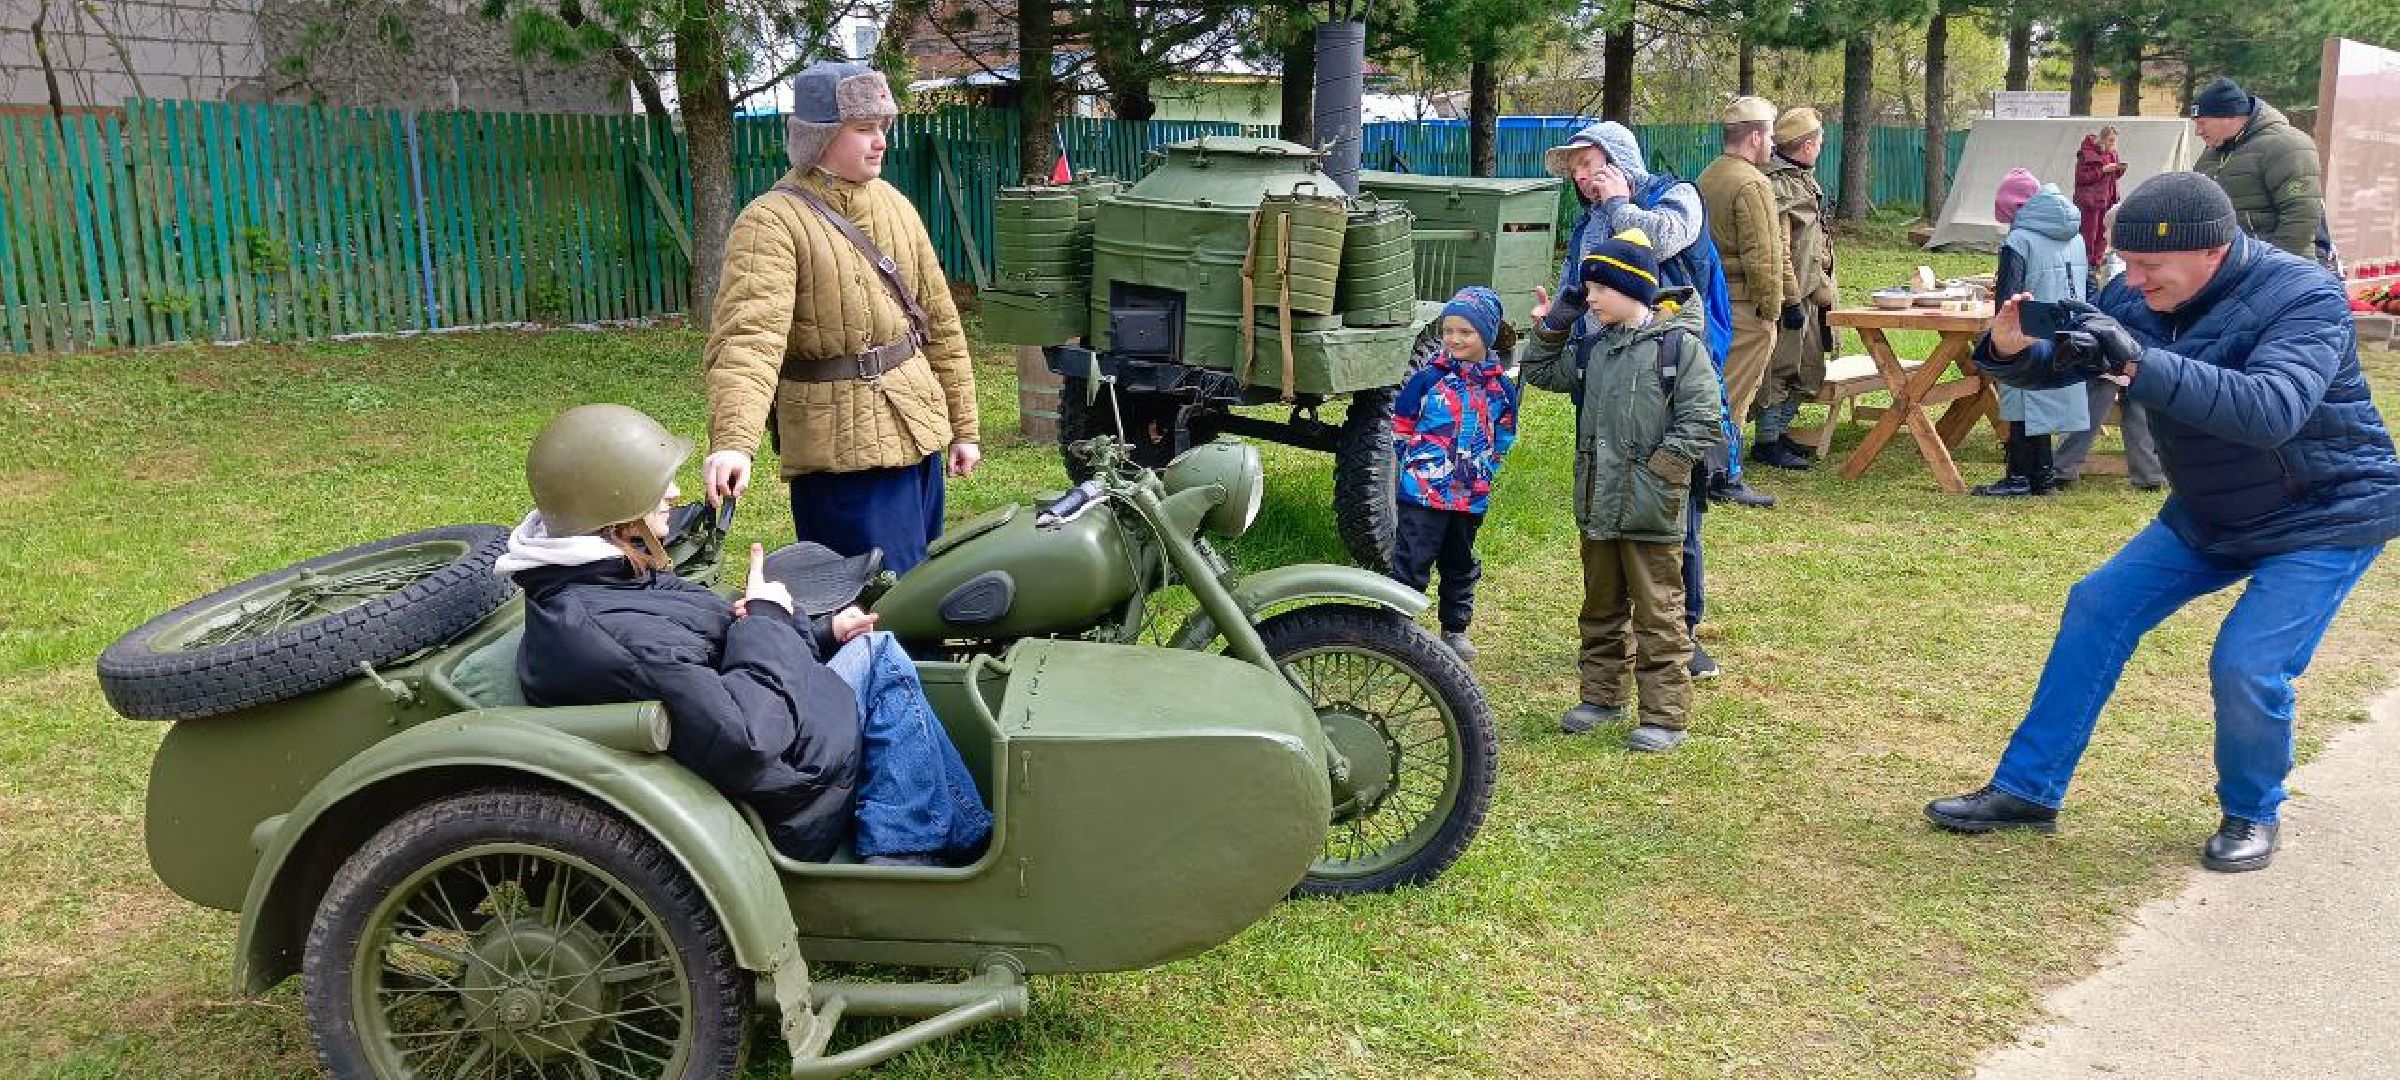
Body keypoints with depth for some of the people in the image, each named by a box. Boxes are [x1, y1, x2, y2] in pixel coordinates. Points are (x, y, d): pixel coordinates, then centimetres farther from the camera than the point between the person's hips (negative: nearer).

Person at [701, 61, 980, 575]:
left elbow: (940, 319, 14)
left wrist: (963, 425, 14)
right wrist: (733, 443, -42)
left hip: (920, 432, 7)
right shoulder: (772, 221, -13)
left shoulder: (894, 204, 9)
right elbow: (748, 337, -27)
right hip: (843, 450, -7)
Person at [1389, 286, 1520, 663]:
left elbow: (1504, 437, 15)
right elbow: (1400, 424, 0)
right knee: (1411, 563, -4)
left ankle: (1455, 629, 32)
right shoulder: (1428, 377, -8)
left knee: (1461, 565, 18)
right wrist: (1417, 463, 0)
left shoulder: (1501, 387, 2)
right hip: (1422, 492, -4)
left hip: (1471, 495, 4)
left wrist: (1483, 470, 8)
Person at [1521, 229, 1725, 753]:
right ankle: (1601, 696, 32)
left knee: (1656, 616, 1)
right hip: (1597, 506, 7)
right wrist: (1548, 328, 6)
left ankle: (1665, 717, 9)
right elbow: (1543, 374, 21)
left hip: (1651, 512, -7)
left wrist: (1655, 469, -17)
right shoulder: (1591, 346, 7)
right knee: (1601, 609, 18)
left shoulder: (1680, 345, -11)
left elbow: (1701, 423, -14)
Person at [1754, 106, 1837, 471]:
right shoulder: (1778, 185, -18)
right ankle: (1767, 443, 5)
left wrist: (1822, 285, 22)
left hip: (1808, 293, 10)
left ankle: (1780, 432, 26)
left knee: (1808, 370, 16)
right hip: (1789, 295, -10)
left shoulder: (1801, 179, 15)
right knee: (1780, 370, -3)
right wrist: (1788, 298, -24)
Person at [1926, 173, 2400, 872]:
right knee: (2098, 608, -1)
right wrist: (2010, 350, -29)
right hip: (2208, 513, 7)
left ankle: (2252, 815, 11)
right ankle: (2027, 790, 8)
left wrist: (2141, 365, -50)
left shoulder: (2303, 297, -27)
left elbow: (2273, 410, -43)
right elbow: (2057, 366, -5)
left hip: (2327, 518, -6)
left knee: (2247, 666, -20)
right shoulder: (2137, 296, -8)